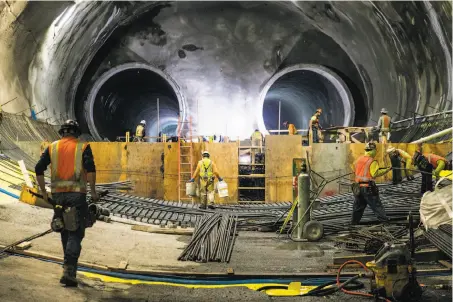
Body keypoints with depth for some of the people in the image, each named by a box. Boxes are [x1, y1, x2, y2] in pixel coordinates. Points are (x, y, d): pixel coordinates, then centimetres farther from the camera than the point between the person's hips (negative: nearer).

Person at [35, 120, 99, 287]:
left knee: (65, 231, 19)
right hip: (77, 194, -4)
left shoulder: (52, 147, 10)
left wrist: (43, 191, 11)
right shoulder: (83, 147, 1)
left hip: (58, 194, 4)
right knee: (76, 233, -3)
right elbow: (90, 168, -13)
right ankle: (69, 270, -16)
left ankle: (69, 265, 29)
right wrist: (93, 191, -6)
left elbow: (39, 169, 3)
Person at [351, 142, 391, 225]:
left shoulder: (359, 159, 8)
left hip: (358, 186, 6)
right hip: (368, 187, -6)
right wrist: (387, 170, -16)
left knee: (358, 207, 16)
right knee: (377, 206, -1)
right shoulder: (372, 161, -12)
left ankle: (354, 223, 22)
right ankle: (384, 220, 0)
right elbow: (375, 174, -20)